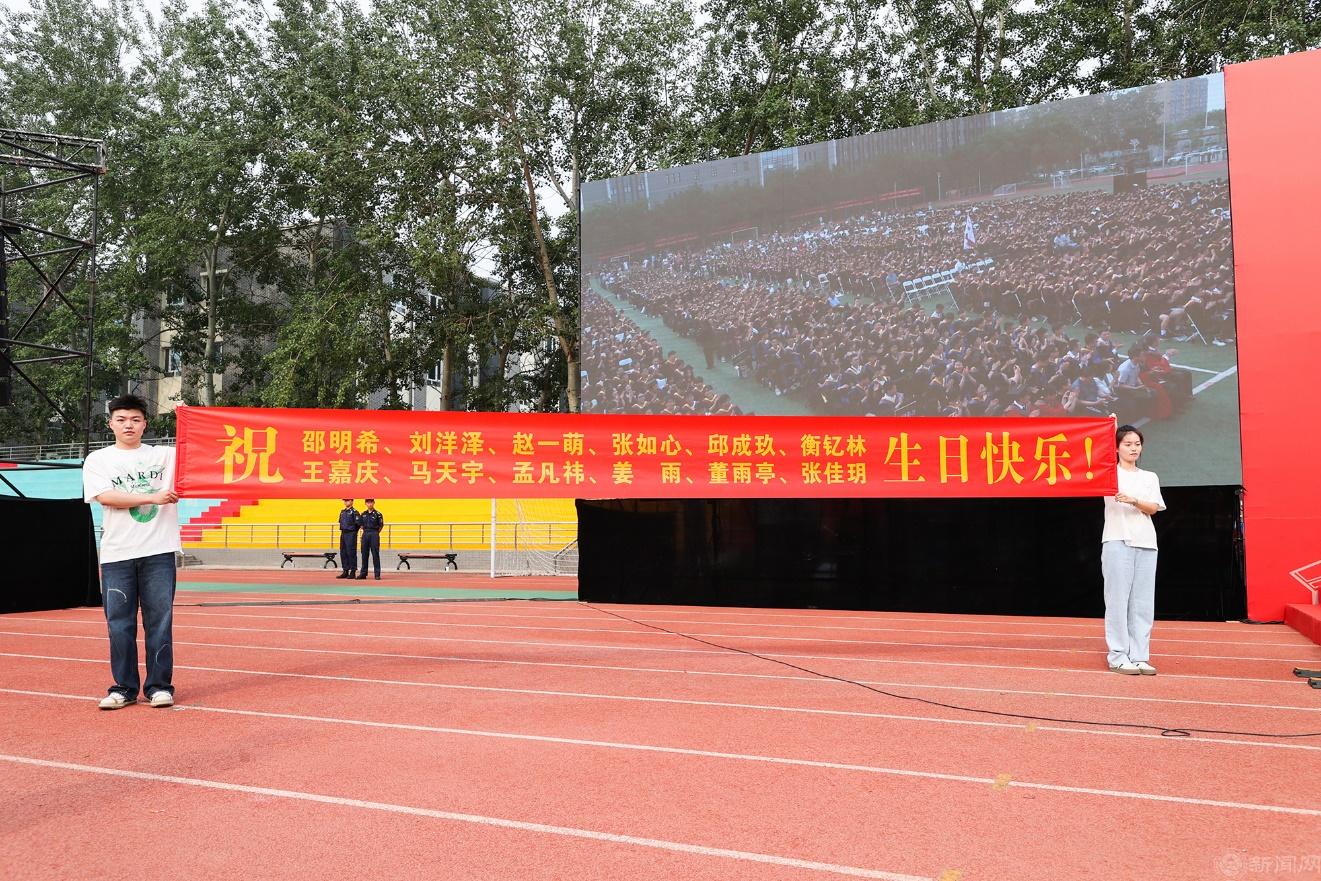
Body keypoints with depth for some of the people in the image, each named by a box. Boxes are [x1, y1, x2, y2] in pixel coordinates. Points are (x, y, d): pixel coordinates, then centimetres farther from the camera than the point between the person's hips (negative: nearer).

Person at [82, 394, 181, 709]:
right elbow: (105, 496, -6)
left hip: (158, 553, 0)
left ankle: (159, 687, 9)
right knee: (119, 623, 4)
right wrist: (152, 497, -13)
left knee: (160, 621, 1)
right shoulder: (97, 460, 9)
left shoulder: (164, 455, 11)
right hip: (117, 555, 0)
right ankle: (124, 688, 15)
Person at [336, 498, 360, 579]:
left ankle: (353, 572, -1)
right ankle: (345, 571, 16)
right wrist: (342, 530, 15)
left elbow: (359, 522, -14)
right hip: (343, 534, 8)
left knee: (351, 553, -6)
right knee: (343, 553, 9)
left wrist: (354, 531, -4)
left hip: (351, 534, -8)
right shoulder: (342, 511, 14)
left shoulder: (354, 512, -10)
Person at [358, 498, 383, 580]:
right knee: (364, 554, 7)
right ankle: (363, 573, 14)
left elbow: (381, 525, 2)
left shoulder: (377, 514, -3)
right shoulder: (363, 514, 10)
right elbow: (361, 524, 19)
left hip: (374, 534, -4)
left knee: (375, 554, -4)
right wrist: (364, 532, 10)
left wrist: (376, 533, 2)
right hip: (365, 534, 4)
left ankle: (377, 574, 0)